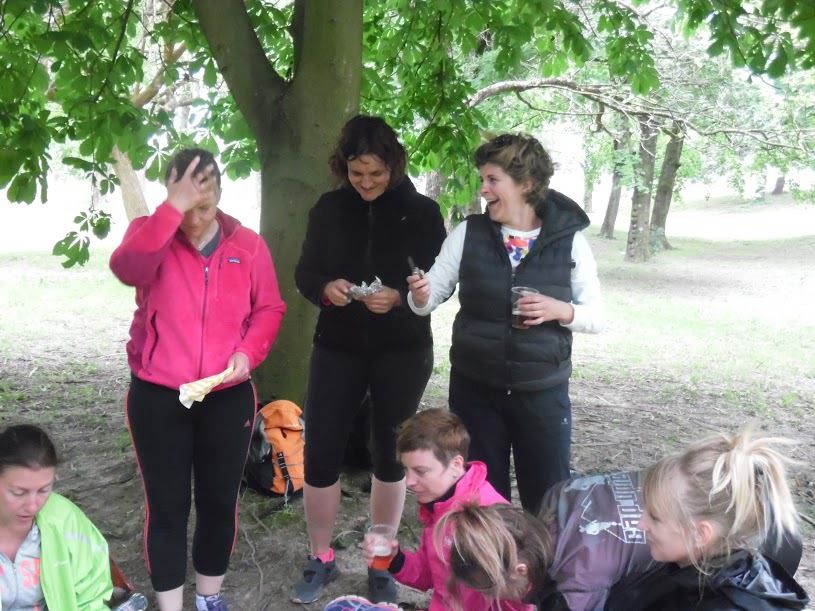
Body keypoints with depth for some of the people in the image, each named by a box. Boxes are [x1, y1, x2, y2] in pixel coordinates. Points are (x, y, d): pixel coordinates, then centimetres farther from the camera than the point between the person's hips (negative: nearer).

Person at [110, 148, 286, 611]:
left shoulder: (248, 244, 0)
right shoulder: (150, 233, -4)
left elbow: (269, 308, 6)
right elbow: (127, 269, -26)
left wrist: (248, 352, -11)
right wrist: (172, 210, -32)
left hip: (228, 396, 2)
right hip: (158, 395, -1)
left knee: (220, 501, 12)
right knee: (168, 505, 5)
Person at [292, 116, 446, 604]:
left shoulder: (422, 211, -5)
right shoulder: (329, 208, 0)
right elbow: (305, 272, 4)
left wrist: (399, 297, -24)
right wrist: (326, 288, -18)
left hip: (402, 350, -1)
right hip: (338, 346, 2)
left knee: (390, 452, 9)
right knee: (321, 452, 0)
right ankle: (321, 560, 21)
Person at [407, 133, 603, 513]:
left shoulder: (569, 239, -5)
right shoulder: (468, 233, -2)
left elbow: (597, 316, 0)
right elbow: (429, 298, -1)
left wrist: (559, 310, -20)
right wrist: (420, 296, -23)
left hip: (542, 391, -1)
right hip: (474, 388, 2)